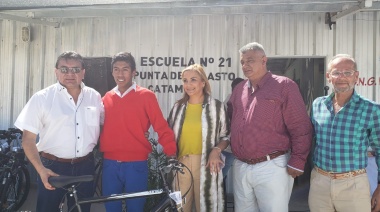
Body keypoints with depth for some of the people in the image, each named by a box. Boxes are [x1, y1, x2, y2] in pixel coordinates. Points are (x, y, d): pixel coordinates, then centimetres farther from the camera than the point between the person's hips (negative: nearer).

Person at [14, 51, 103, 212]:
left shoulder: (94, 97, 2)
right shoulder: (41, 98, -7)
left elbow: (101, 126, 15)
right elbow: (28, 139, -7)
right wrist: (41, 170, -18)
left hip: (85, 166, 3)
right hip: (52, 167, -3)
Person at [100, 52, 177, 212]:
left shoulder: (146, 96, -3)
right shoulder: (106, 98, 9)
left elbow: (161, 127, -8)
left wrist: (171, 154, -17)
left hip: (136, 165, -3)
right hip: (110, 164, 3)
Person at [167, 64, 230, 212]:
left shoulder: (216, 106, 1)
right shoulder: (178, 107, 9)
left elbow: (226, 136, 4)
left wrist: (216, 150, -13)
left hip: (206, 165, -3)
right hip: (181, 164, 3)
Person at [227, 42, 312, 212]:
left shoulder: (284, 86, -6)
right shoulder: (239, 89, 13)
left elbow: (300, 128, -9)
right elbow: (230, 123, 22)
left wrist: (297, 163, -13)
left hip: (272, 168, -6)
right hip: (240, 167, 6)